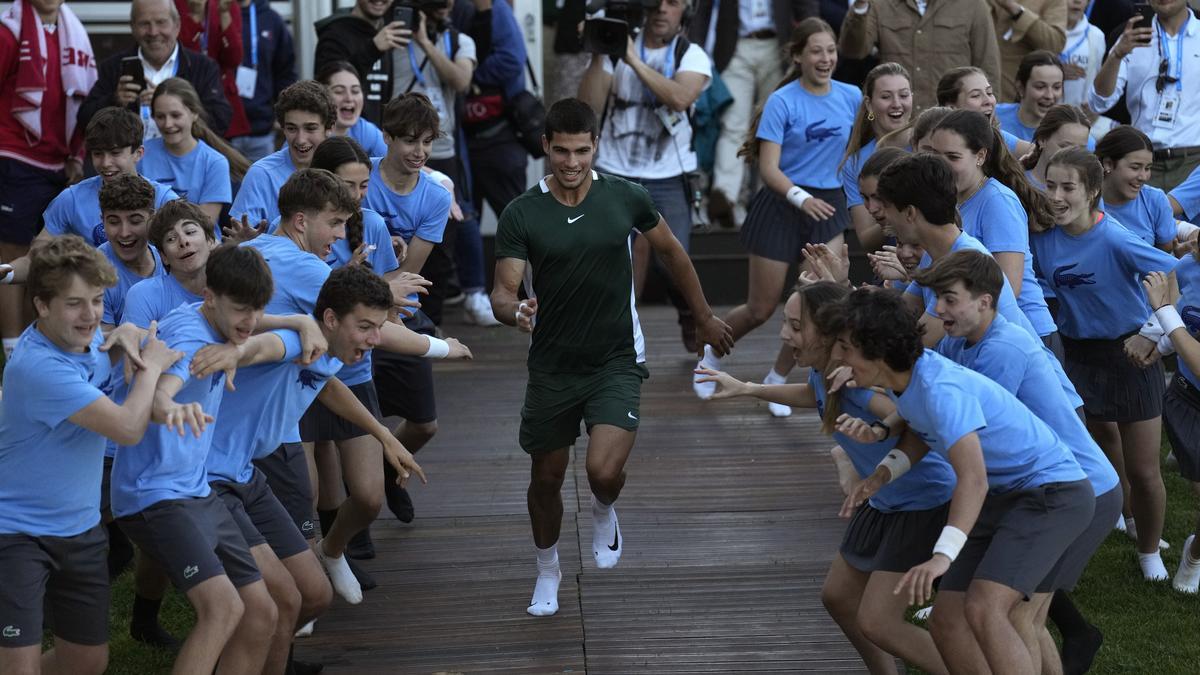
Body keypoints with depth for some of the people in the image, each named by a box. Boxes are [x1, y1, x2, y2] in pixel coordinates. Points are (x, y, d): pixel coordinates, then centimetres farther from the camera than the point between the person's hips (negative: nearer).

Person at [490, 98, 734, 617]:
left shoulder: (625, 198, -6)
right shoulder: (521, 215, -9)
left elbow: (670, 252, 11)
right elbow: (502, 291, -14)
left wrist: (705, 318, 19)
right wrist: (515, 311, -39)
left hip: (616, 362, -1)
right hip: (552, 366, 1)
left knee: (604, 471, -20)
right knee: (546, 478, 12)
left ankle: (604, 513, 18)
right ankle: (547, 570, 40)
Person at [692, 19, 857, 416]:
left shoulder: (851, 97, 0)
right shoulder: (782, 102, -13)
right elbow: (768, 167, -17)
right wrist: (801, 197, -33)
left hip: (828, 205, 4)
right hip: (781, 205, -4)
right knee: (761, 310, 4)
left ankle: (777, 380, 11)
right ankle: (712, 353, 35)